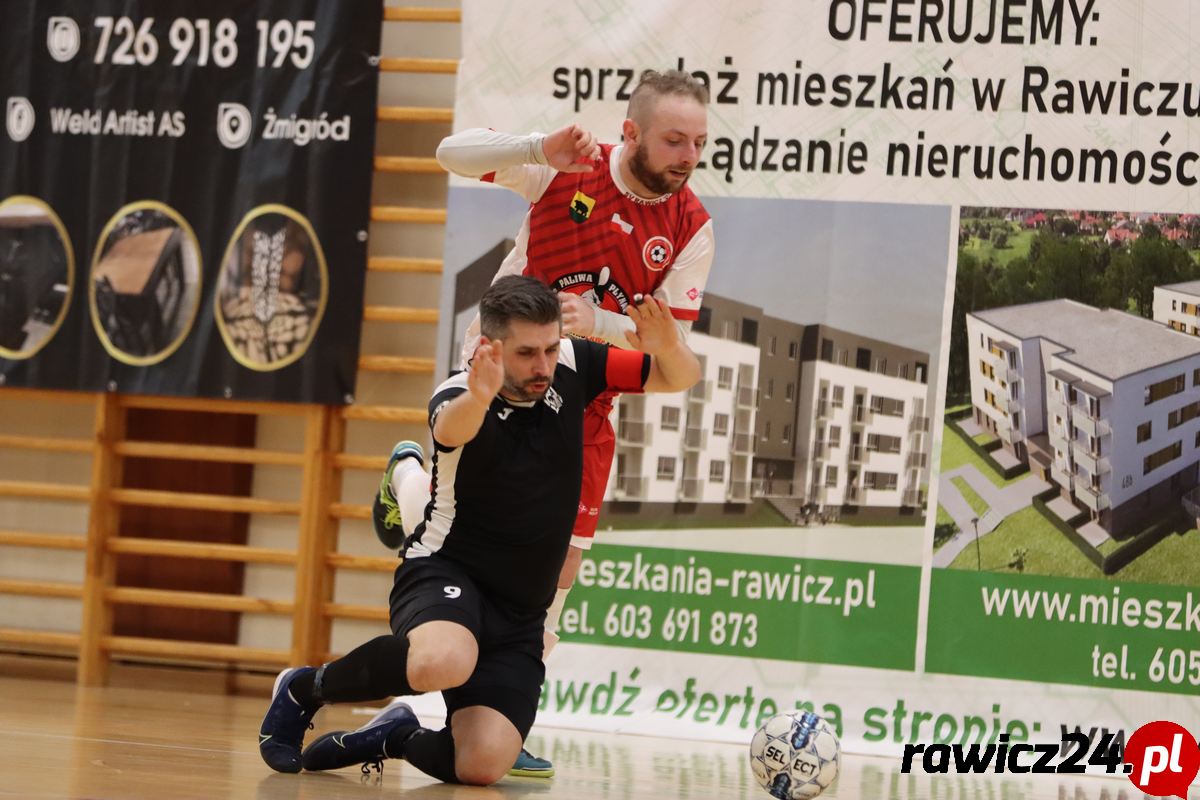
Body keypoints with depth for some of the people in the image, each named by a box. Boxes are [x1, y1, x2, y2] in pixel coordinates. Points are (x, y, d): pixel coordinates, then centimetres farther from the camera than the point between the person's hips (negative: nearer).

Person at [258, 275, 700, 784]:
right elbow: (450, 429, -43)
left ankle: (398, 736, 20)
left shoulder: (572, 366, -4)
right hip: (445, 571, -4)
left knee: (481, 766, -17)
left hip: (519, 614, 4)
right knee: (444, 662, -40)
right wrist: (479, 396, -67)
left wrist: (667, 347, -23)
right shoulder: (458, 396, -18)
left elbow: (682, 378, 2)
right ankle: (305, 688, -9)